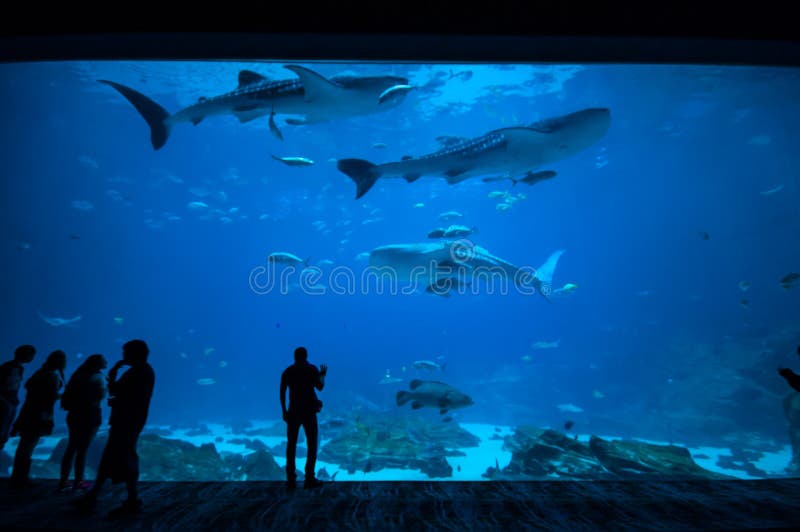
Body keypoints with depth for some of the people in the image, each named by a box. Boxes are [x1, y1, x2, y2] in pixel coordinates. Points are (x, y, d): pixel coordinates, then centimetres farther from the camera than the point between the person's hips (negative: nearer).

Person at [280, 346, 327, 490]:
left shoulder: (287, 371, 4)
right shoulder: (312, 369, -4)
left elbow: (282, 392, -1)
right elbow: (320, 387, -9)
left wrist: (284, 410, 6)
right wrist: (323, 375, 9)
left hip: (293, 411, 3)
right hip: (308, 411, -3)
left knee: (291, 444, 11)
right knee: (312, 444, 7)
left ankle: (291, 479, 11)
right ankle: (309, 478, 5)